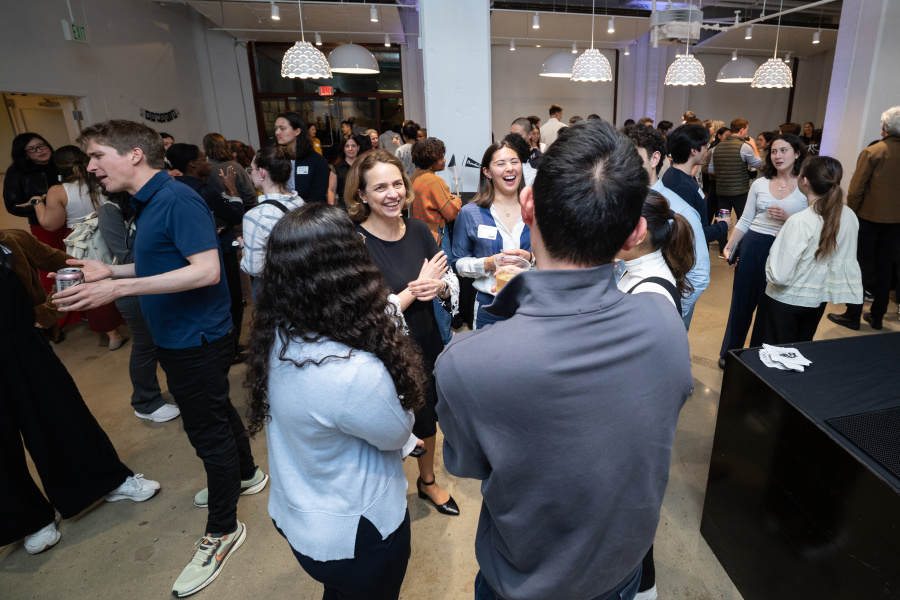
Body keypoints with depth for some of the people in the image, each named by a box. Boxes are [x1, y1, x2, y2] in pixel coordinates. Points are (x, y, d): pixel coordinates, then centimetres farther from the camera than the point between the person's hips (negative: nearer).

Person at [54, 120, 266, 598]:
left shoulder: (177, 200, -20)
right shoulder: (149, 202, 10)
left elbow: (206, 270, -29)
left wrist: (119, 288, -29)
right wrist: (109, 271, 9)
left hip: (197, 339, -10)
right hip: (178, 337, 10)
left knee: (207, 430, 2)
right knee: (216, 411, 24)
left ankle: (222, 532, 19)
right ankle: (245, 474, 46)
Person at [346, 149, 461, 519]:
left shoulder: (418, 231, -4)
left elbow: (451, 281, 4)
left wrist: (440, 287, -19)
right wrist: (416, 288, -19)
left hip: (427, 348, 6)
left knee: (427, 420, 25)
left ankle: (428, 482, 53)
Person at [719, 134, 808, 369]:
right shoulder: (760, 184, 6)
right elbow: (745, 220, 8)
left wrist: (787, 219, -18)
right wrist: (730, 245, 0)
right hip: (752, 246, 2)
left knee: (769, 306, 8)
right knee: (742, 300, 9)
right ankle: (729, 352, 25)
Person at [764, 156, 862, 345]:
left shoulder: (799, 223, -27)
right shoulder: (850, 217, -7)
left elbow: (779, 276, -27)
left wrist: (777, 244, -11)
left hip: (786, 300, -6)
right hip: (818, 300, 6)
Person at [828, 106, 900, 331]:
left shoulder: (871, 152, -13)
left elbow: (856, 189, -14)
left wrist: (850, 212, -2)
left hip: (869, 217, -4)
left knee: (860, 266, 4)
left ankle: (852, 315, 8)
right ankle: (877, 316, 22)